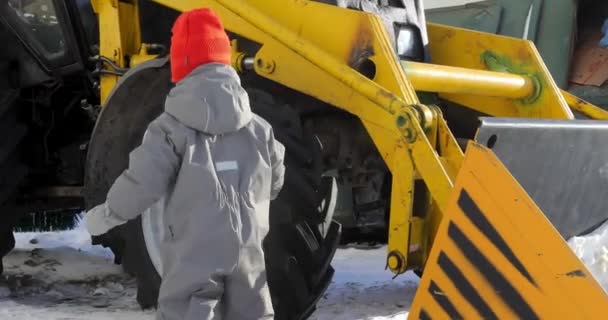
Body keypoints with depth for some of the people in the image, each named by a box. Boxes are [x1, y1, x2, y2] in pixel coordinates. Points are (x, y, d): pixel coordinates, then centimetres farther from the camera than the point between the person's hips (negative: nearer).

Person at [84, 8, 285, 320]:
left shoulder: (172, 127, -8)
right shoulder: (258, 127, 8)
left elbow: (143, 182, -13)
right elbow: (274, 181, 15)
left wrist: (106, 214, 4)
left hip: (193, 251, -5)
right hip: (246, 247, 5)